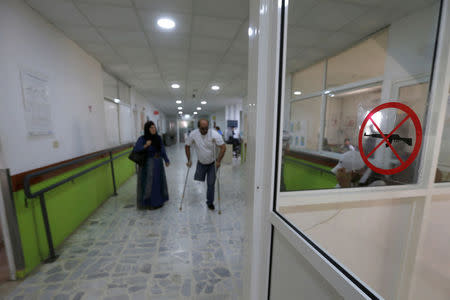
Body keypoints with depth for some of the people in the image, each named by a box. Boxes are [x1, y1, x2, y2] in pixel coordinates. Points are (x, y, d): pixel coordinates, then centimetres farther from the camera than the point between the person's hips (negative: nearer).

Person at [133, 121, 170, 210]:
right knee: (149, 183, 1)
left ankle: (158, 200, 32)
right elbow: (135, 149, -17)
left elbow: (162, 149, 6)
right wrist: (145, 145, -28)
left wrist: (166, 160, 3)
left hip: (158, 163, 6)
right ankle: (149, 203, 17)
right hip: (148, 164, -6)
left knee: (159, 182, 15)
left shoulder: (158, 137, 1)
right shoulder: (142, 138, -12)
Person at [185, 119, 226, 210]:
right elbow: (187, 146, -1)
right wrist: (189, 160, -4)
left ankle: (210, 202, 23)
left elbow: (223, 147, -19)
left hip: (212, 163, -2)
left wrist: (218, 161, -22)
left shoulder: (214, 134, -23)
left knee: (211, 184, 3)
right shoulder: (193, 134, -16)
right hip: (200, 163, 2)